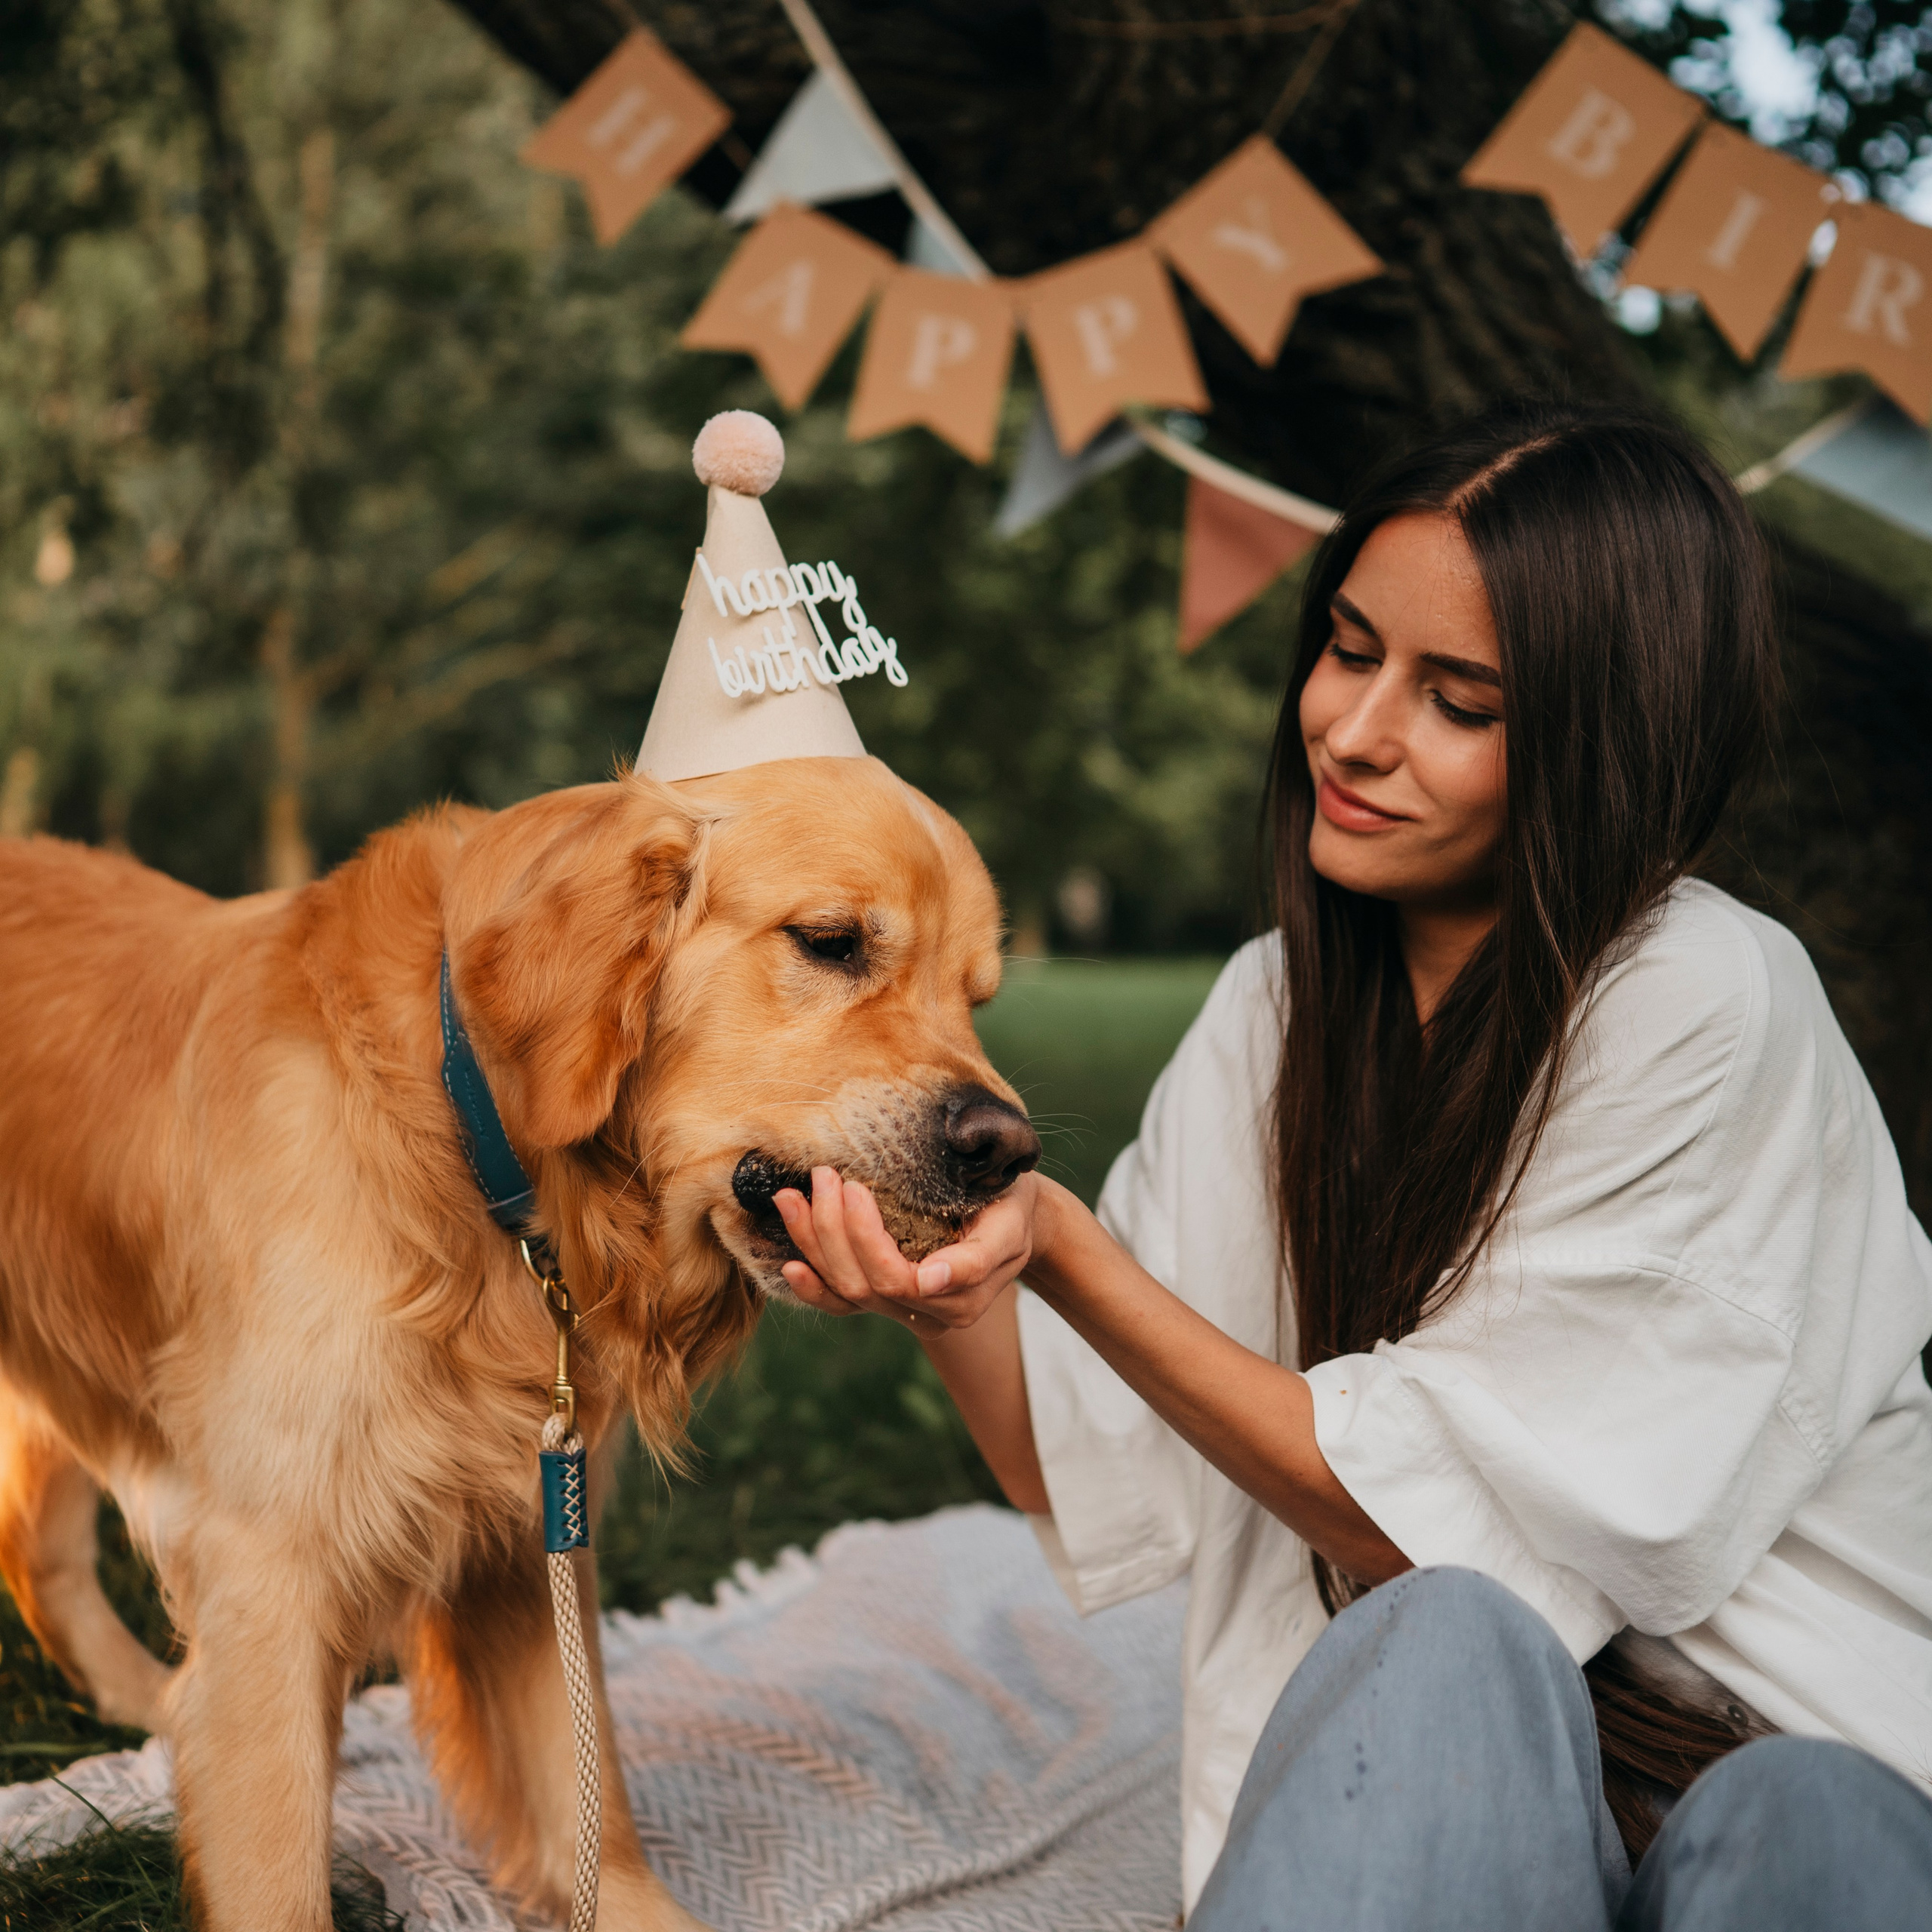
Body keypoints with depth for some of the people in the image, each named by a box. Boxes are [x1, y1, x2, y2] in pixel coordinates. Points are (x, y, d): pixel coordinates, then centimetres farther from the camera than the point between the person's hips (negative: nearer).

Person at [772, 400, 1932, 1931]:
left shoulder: (1711, 1009, -15)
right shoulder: (1280, 1005, 4)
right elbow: (1096, 1488, 3)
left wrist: (1061, 1248, -18)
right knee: (1449, 1642, -31)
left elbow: (1426, 1525, -15)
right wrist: (953, 1287, -16)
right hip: (1399, 1793, 4)